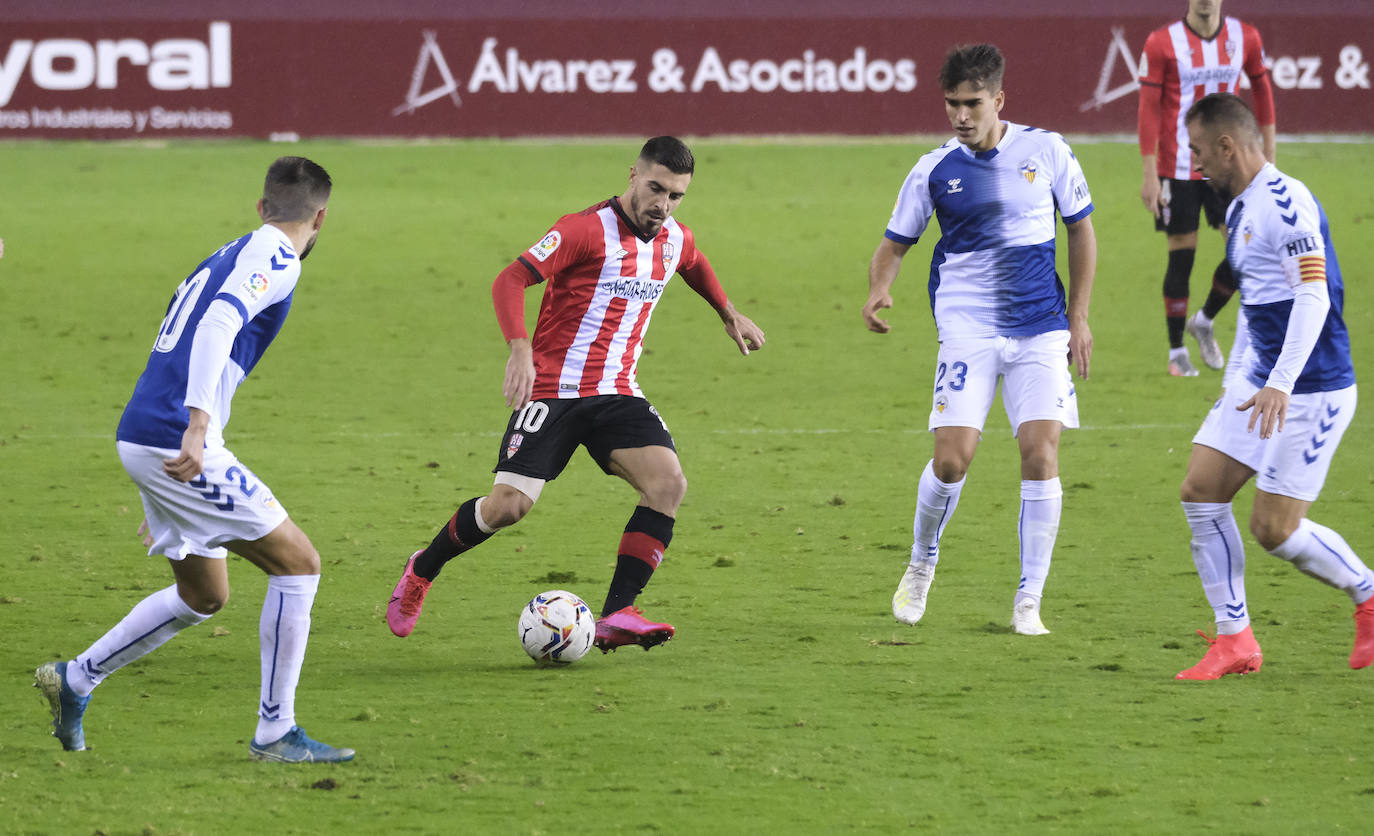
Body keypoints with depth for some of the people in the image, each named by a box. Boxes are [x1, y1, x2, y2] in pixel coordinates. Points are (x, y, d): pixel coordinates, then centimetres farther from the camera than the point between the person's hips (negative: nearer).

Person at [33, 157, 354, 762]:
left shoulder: (227, 257, 23)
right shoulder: (275, 258, -6)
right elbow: (219, 324, -24)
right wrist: (197, 427, -35)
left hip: (142, 435, 9)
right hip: (174, 441, -9)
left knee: (204, 595, 22)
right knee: (297, 564, -4)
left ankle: (75, 679, 26)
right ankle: (275, 732, -3)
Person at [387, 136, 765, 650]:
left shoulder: (674, 240, 9)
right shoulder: (587, 229, -13)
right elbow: (510, 281, -19)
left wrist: (728, 314, 40)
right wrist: (521, 350, -32)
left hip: (617, 393, 6)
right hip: (554, 390, -6)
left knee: (668, 482, -19)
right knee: (509, 506, -13)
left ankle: (616, 616, -19)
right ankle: (422, 570, 17)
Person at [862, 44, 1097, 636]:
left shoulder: (1045, 152, 1)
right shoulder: (935, 170, 0)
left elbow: (1081, 229, 13)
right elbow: (895, 244, 9)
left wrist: (1078, 316, 10)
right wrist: (878, 290, -14)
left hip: (1040, 329, 1)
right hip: (967, 330, -1)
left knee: (1041, 452, -11)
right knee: (951, 457, -12)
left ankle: (1029, 602, -1)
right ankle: (921, 564, 17)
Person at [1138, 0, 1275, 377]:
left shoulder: (1245, 38, 2)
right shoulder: (1162, 43, -7)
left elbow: (1262, 91, 14)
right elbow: (1148, 109, -6)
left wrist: (1268, 157, 12)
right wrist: (1150, 174, -10)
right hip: (1178, 171, -3)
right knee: (1181, 257, -1)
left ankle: (1204, 322, 22)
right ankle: (1177, 352, 12)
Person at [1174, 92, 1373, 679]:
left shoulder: (1285, 202, -18)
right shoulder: (1240, 208, 13)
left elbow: (1313, 295, -24)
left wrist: (1281, 385, -31)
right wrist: (1242, 382, 26)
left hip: (1311, 391, -10)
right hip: (1260, 384, 10)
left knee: (1274, 528, -7)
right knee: (1201, 492, 1)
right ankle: (1234, 640, 6)